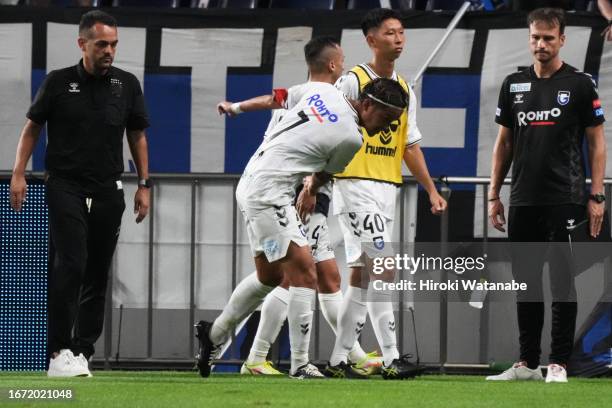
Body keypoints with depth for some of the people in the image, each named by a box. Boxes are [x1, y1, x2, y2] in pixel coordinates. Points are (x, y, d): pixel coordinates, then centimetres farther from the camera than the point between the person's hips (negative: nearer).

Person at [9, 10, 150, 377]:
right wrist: (19, 174, -1)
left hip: (108, 192, 3)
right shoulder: (59, 82, 0)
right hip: (65, 187, -3)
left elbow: (137, 137, 15)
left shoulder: (127, 85, 7)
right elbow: (32, 128, 8)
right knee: (70, 264, -17)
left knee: (97, 275, 3)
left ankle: (82, 353, 9)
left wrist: (144, 186, 10)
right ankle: (58, 352, -16)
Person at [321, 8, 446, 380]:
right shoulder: (352, 82, -6)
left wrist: (432, 191, 14)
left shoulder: (404, 90, 15)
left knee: (361, 274, 8)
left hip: (387, 189, 7)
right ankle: (391, 358, -19)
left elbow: (410, 145, 19)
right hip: (355, 185, -7)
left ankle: (338, 360, 13)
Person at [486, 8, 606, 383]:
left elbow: (597, 142, -1)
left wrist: (596, 197, -8)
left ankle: (558, 363, 1)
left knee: (562, 282, -3)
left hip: (565, 200, -5)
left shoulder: (580, 84, -2)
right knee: (526, 282, 9)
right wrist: (494, 194, 11)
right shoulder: (514, 85, 11)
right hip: (523, 203, 5)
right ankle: (527, 363, 15)